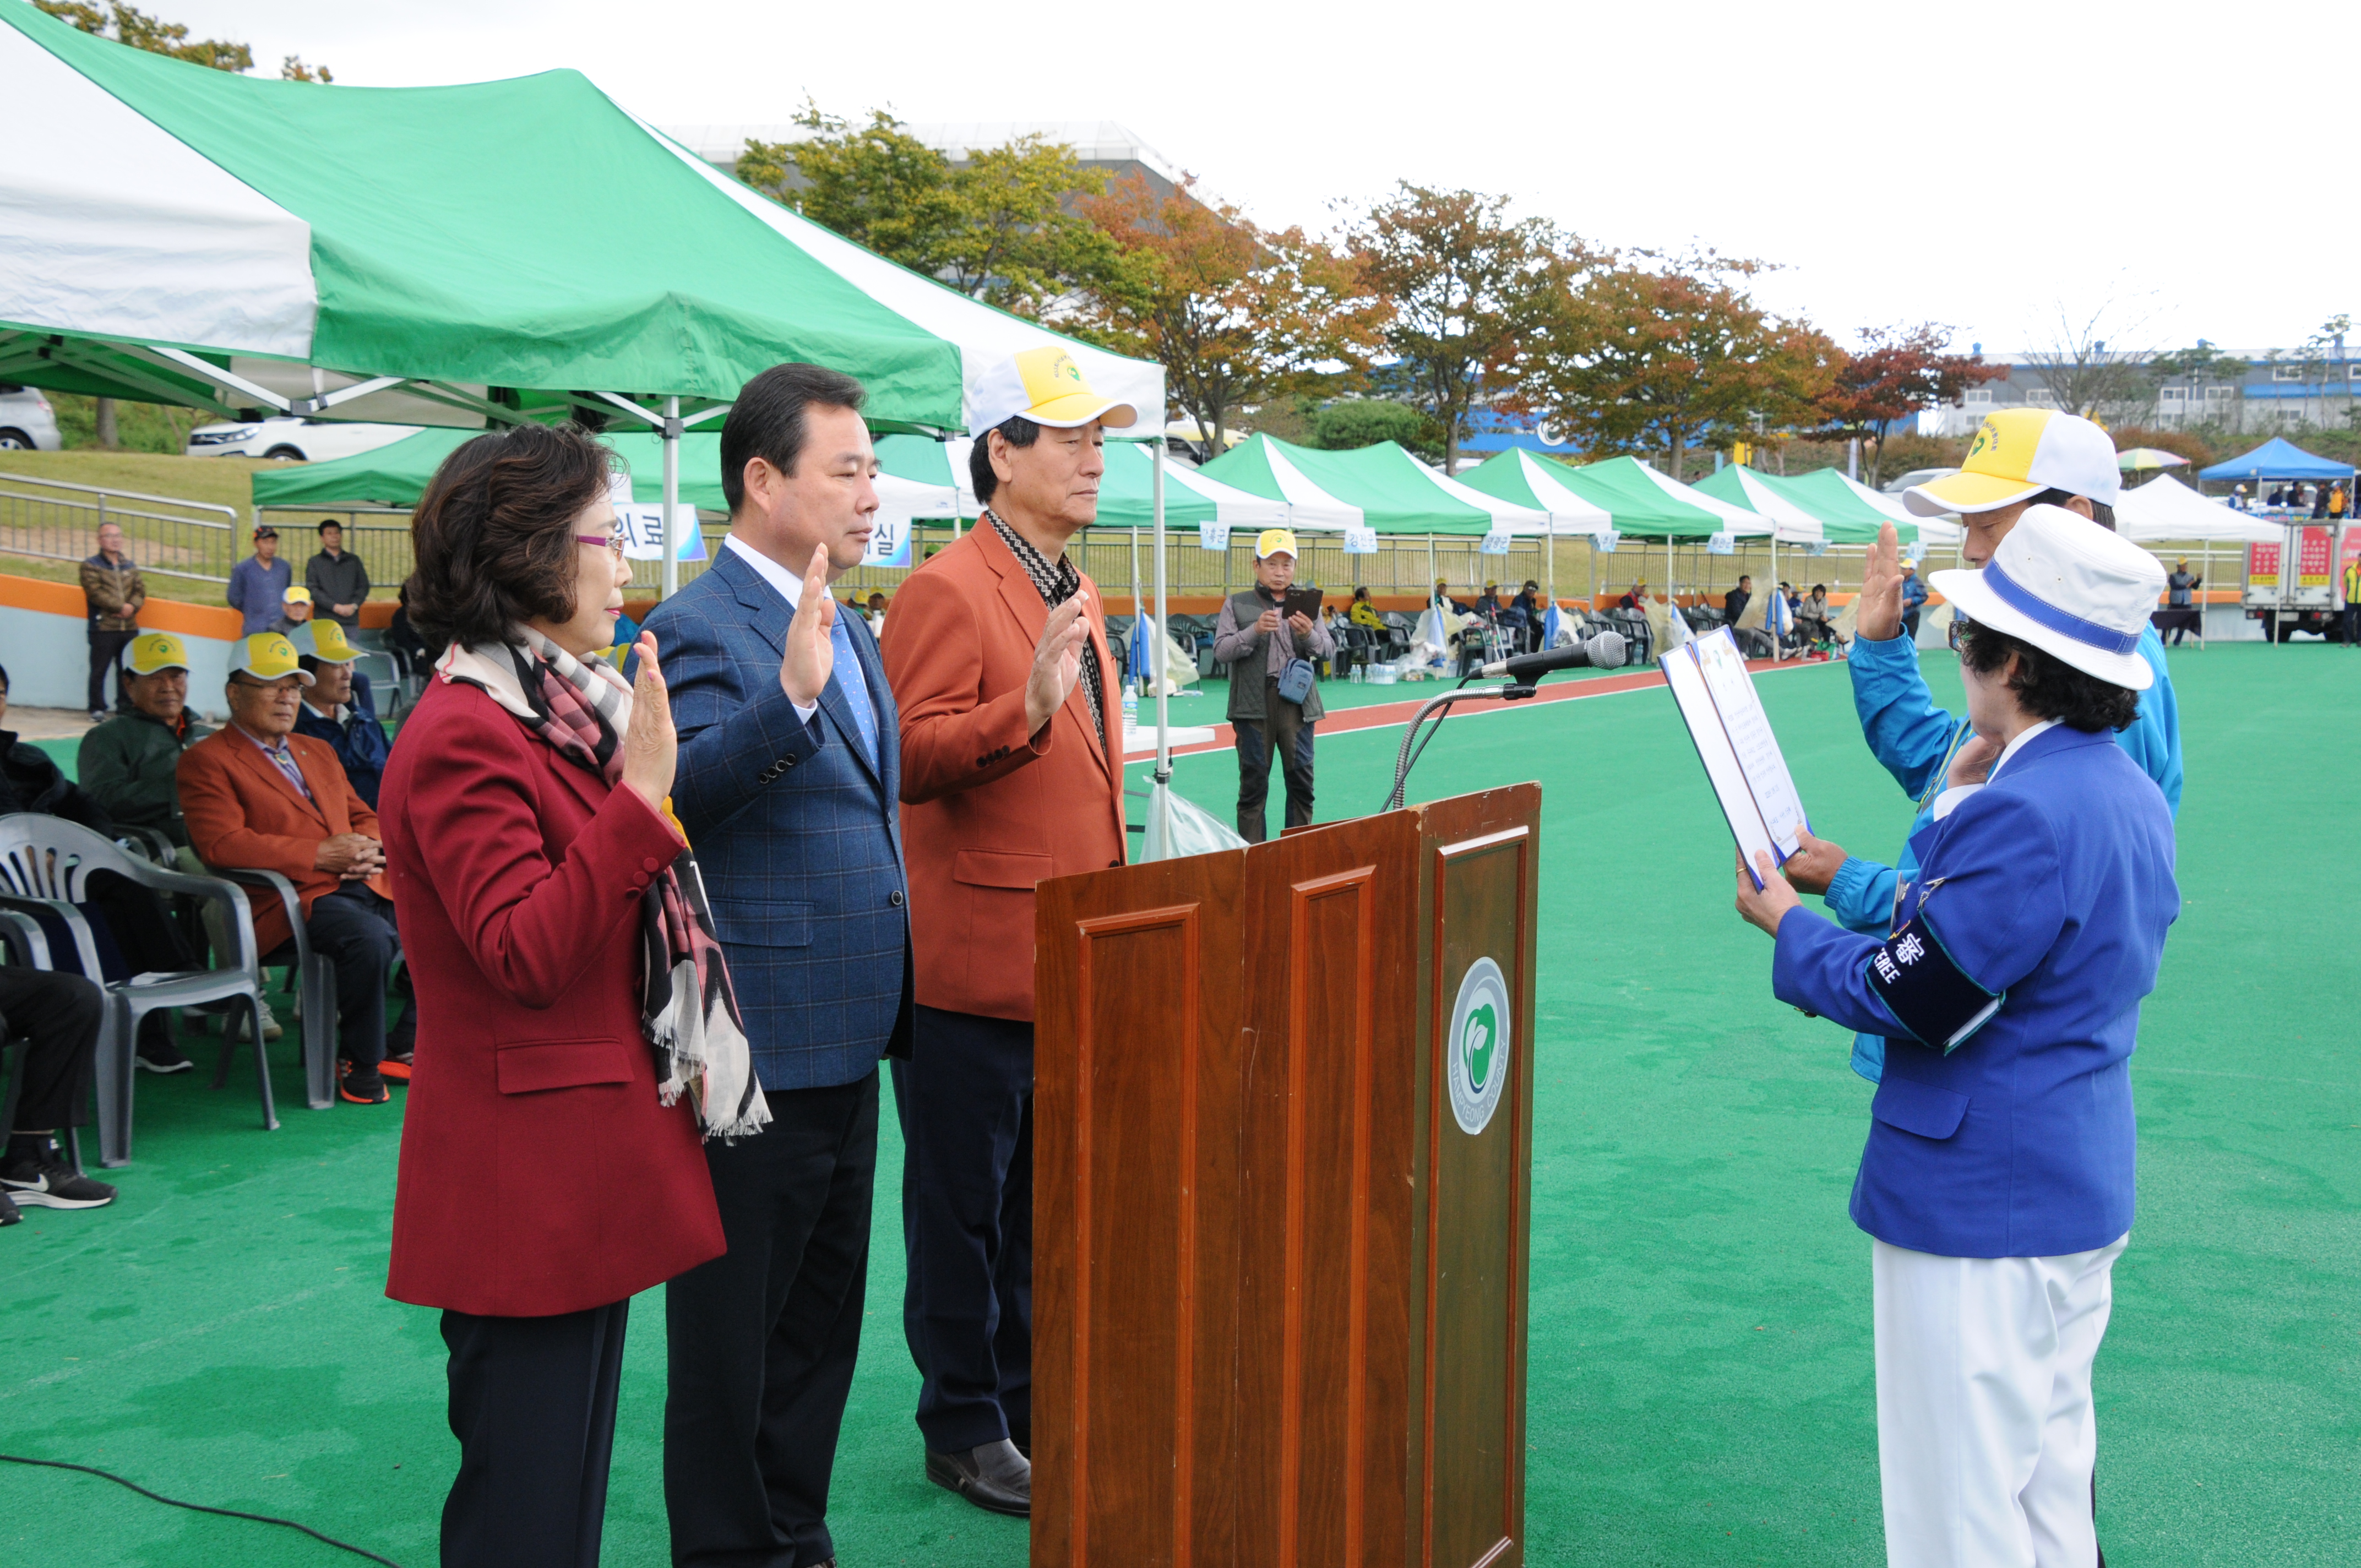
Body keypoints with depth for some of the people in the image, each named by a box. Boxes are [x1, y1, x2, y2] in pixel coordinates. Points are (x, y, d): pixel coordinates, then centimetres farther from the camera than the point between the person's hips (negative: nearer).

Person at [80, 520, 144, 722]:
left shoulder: (131, 566, 16)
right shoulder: (91, 566, 0)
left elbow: (140, 591, 9)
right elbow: (96, 593, -11)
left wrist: (132, 607, -11)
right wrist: (120, 607, -16)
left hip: (129, 627, 4)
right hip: (103, 627, -4)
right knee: (99, 670, -2)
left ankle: (126, 707, 17)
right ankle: (97, 709, 5)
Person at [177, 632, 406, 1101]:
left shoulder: (317, 751, 27)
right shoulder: (206, 761, 2)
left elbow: (362, 815, 27)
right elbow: (221, 845, -12)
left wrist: (369, 846, 0)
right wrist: (321, 855, -16)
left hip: (361, 885, 8)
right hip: (291, 898, -8)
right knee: (370, 938, -35)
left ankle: (405, 1044, 4)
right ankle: (360, 1069, -16)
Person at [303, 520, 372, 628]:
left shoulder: (354, 560, 17)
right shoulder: (315, 563, 10)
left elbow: (364, 586, 12)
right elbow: (312, 589, 0)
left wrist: (354, 605, -6)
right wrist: (335, 606, -11)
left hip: (351, 619, 2)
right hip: (325, 618, -2)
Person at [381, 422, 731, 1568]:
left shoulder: (560, 710, 14)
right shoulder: (465, 738, -18)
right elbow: (525, 957, -26)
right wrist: (642, 796, -30)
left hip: (586, 1170, 10)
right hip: (527, 1186, -10)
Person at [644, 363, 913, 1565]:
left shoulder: (847, 629, 14)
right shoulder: (700, 628, -14)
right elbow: (680, 797, -30)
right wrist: (790, 696, -44)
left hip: (847, 1044, 9)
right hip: (758, 1047, -9)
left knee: (824, 1318, 19)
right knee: (733, 1334, 6)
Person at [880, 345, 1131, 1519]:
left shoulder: (1074, 590, 15)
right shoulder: (946, 589, -14)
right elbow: (912, 759, -22)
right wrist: (1025, 707, -36)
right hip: (976, 967, -9)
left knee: (1038, 1200, 19)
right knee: (964, 1205, 6)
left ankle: (1029, 1402, 33)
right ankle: (963, 1429, 21)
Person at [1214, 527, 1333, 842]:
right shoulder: (1237, 604, 8)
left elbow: (1329, 651, 7)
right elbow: (1221, 651, -1)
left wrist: (1309, 634, -14)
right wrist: (1255, 631, -16)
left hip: (1297, 702, 2)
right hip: (1253, 704, -2)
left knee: (1301, 780, 3)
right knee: (1254, 783, 1)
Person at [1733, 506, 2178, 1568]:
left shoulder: (2020, 813, -24)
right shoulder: (2133, 795, 7)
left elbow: (1907, 1001, -20)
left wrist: (1788, 926, -5)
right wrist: (1960, 808, 13)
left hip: (1979, 1203, -10)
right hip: (2084, 1193, 10)